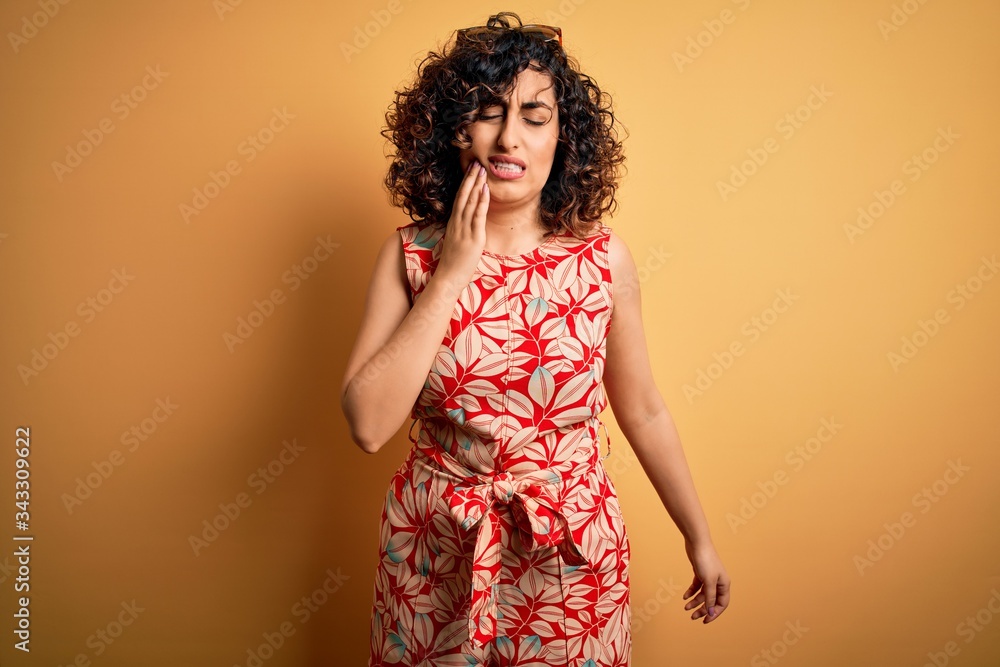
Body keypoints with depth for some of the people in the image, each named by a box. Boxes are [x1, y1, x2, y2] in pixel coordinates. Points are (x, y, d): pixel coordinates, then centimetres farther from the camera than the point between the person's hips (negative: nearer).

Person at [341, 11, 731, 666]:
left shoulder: (604, 257, -8)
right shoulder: (411, 255, -9)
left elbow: (644, 413, 2)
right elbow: (369, 425, -18)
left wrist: (700, 538, 9)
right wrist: (450, 276, -20)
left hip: (569, 552, 0)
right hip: (436, 553, 0)